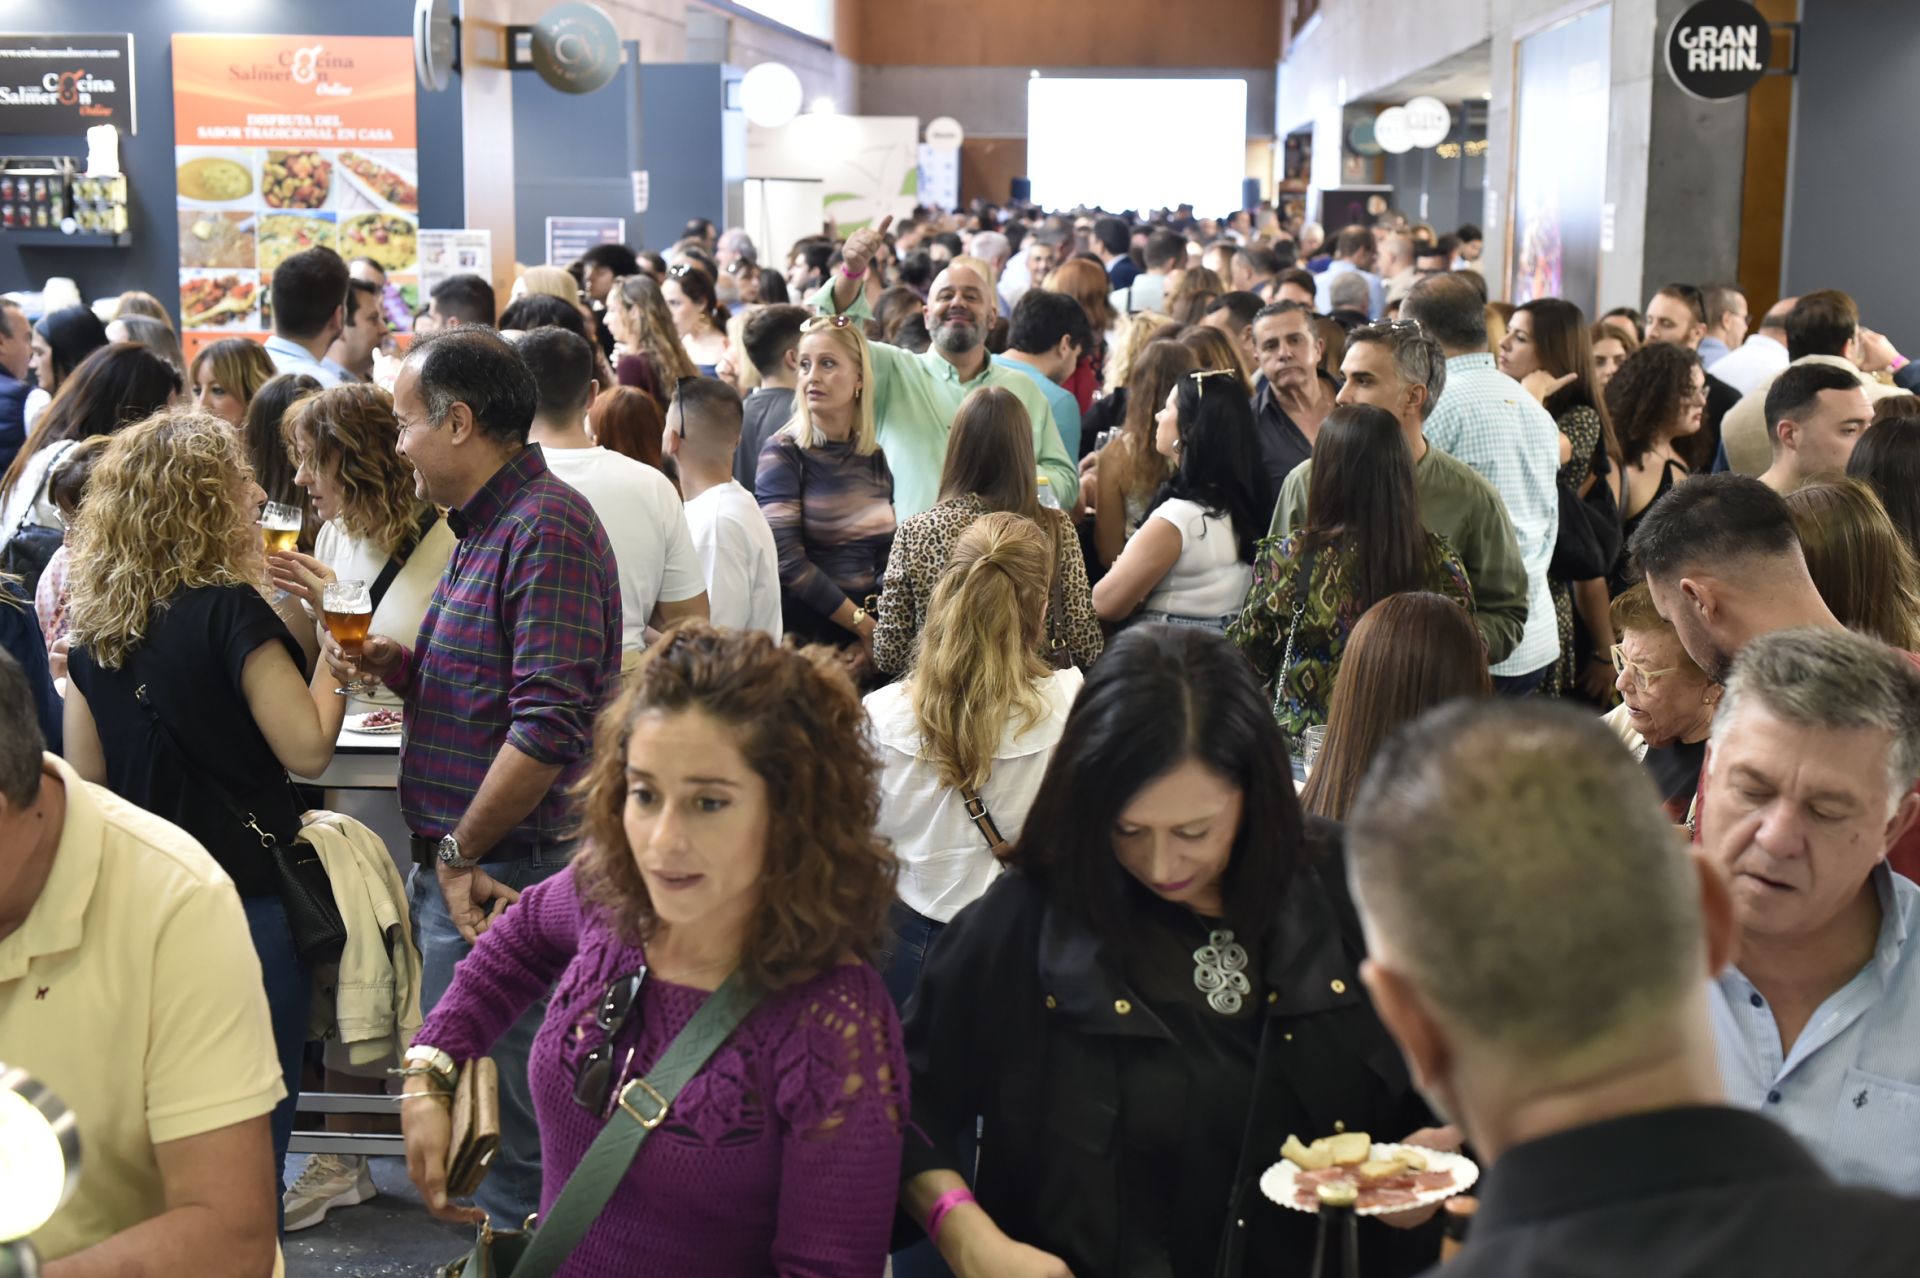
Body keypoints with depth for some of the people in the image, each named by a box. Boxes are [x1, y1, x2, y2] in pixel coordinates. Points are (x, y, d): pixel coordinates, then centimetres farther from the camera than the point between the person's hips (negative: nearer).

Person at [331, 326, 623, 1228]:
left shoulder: (545, 527, -17)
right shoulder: (484, 526, 16)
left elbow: (547, 724, -24)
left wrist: (460, 856, -17)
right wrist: (397, 667, 7)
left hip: (501, 877, -10)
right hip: (458, 866, 10)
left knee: (495, 1117, -1)